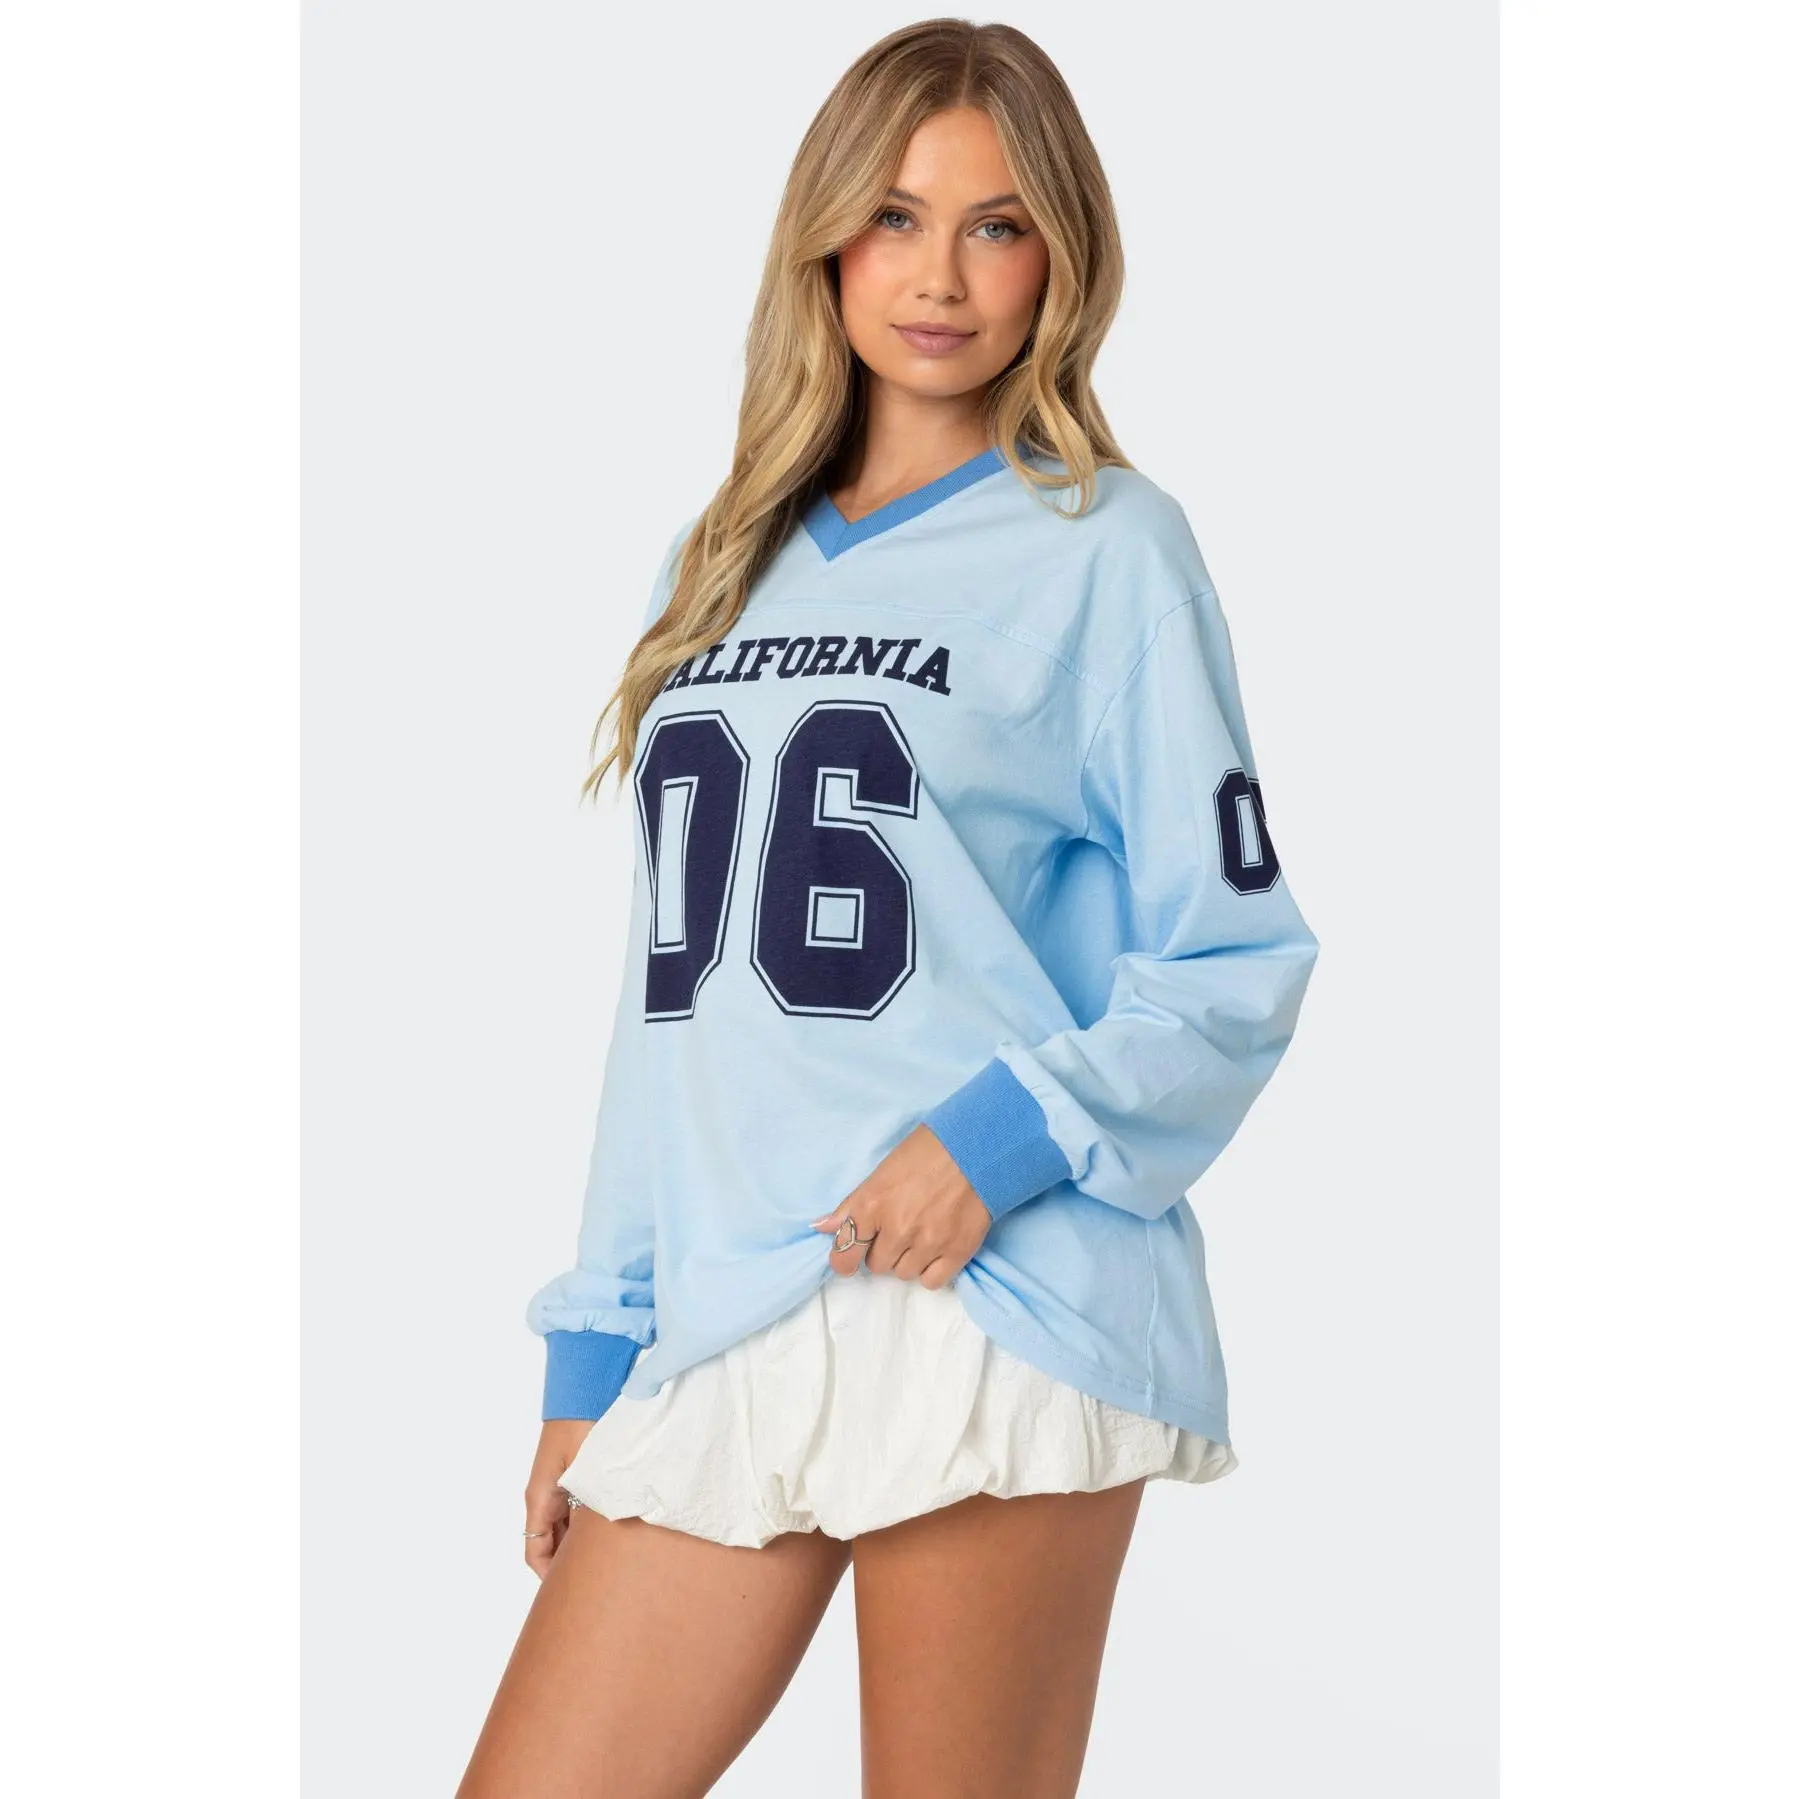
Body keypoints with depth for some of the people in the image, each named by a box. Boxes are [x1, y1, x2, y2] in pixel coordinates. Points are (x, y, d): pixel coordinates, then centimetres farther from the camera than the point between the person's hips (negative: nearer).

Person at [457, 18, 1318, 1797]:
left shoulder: (1102, 547, 2)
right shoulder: (726, 563, 19)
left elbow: (1241, 956, -1)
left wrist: (1006, 1135, -16)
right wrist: (592, 1348, 17)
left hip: (989, 1302, -5)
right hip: (720, 1324, 5)